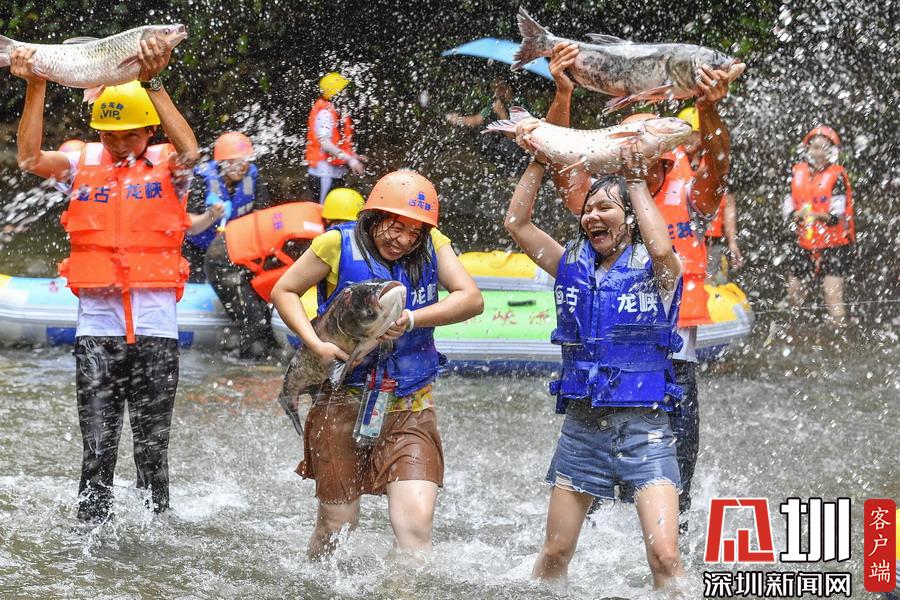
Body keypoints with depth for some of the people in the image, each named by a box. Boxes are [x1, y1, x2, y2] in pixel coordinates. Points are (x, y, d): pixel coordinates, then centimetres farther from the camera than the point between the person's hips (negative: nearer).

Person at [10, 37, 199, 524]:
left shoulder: (166, 168, 2)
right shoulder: (84, 165, 7)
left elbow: (189, 152, -20)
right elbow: (30, 158, -7)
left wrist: (153, 84, -26)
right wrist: (35, 87, -15)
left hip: (155, 326, -1)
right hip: (96, 327, 1)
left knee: (153, 449, 7)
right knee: (97, 448, -1)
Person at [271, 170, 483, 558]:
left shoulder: (432, 246, 1)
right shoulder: (339, 245, -5)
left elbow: (471, 299, -9)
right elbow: (283, 291, 4)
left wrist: (411, 320, -21)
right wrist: (316, 344, -11)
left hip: (410, 408, 1)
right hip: (343, 401, -1)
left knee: (415, 523, -16)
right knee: (336, 527, 8)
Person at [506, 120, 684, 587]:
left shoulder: (654, 269, -3)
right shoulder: (573, 265, 10)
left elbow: (662, 249, -26)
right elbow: (517, 223, 4)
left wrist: (637, 184, -16)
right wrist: (538, 160, 1)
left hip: (644, 429, -4)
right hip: (581, 426, 4)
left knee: (664, 556, -16)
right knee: (555, 555, 9)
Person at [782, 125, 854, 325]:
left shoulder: (837, 176, -10)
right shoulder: (798, 172, 4)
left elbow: (837, 215, -18)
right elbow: (788, 208, 2)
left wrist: (818, 215, -39)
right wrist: (798, 214, -22)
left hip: (834, 245, -5)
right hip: (805, 244, 5)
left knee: (833, 296, -17)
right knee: (794, 296, 14)